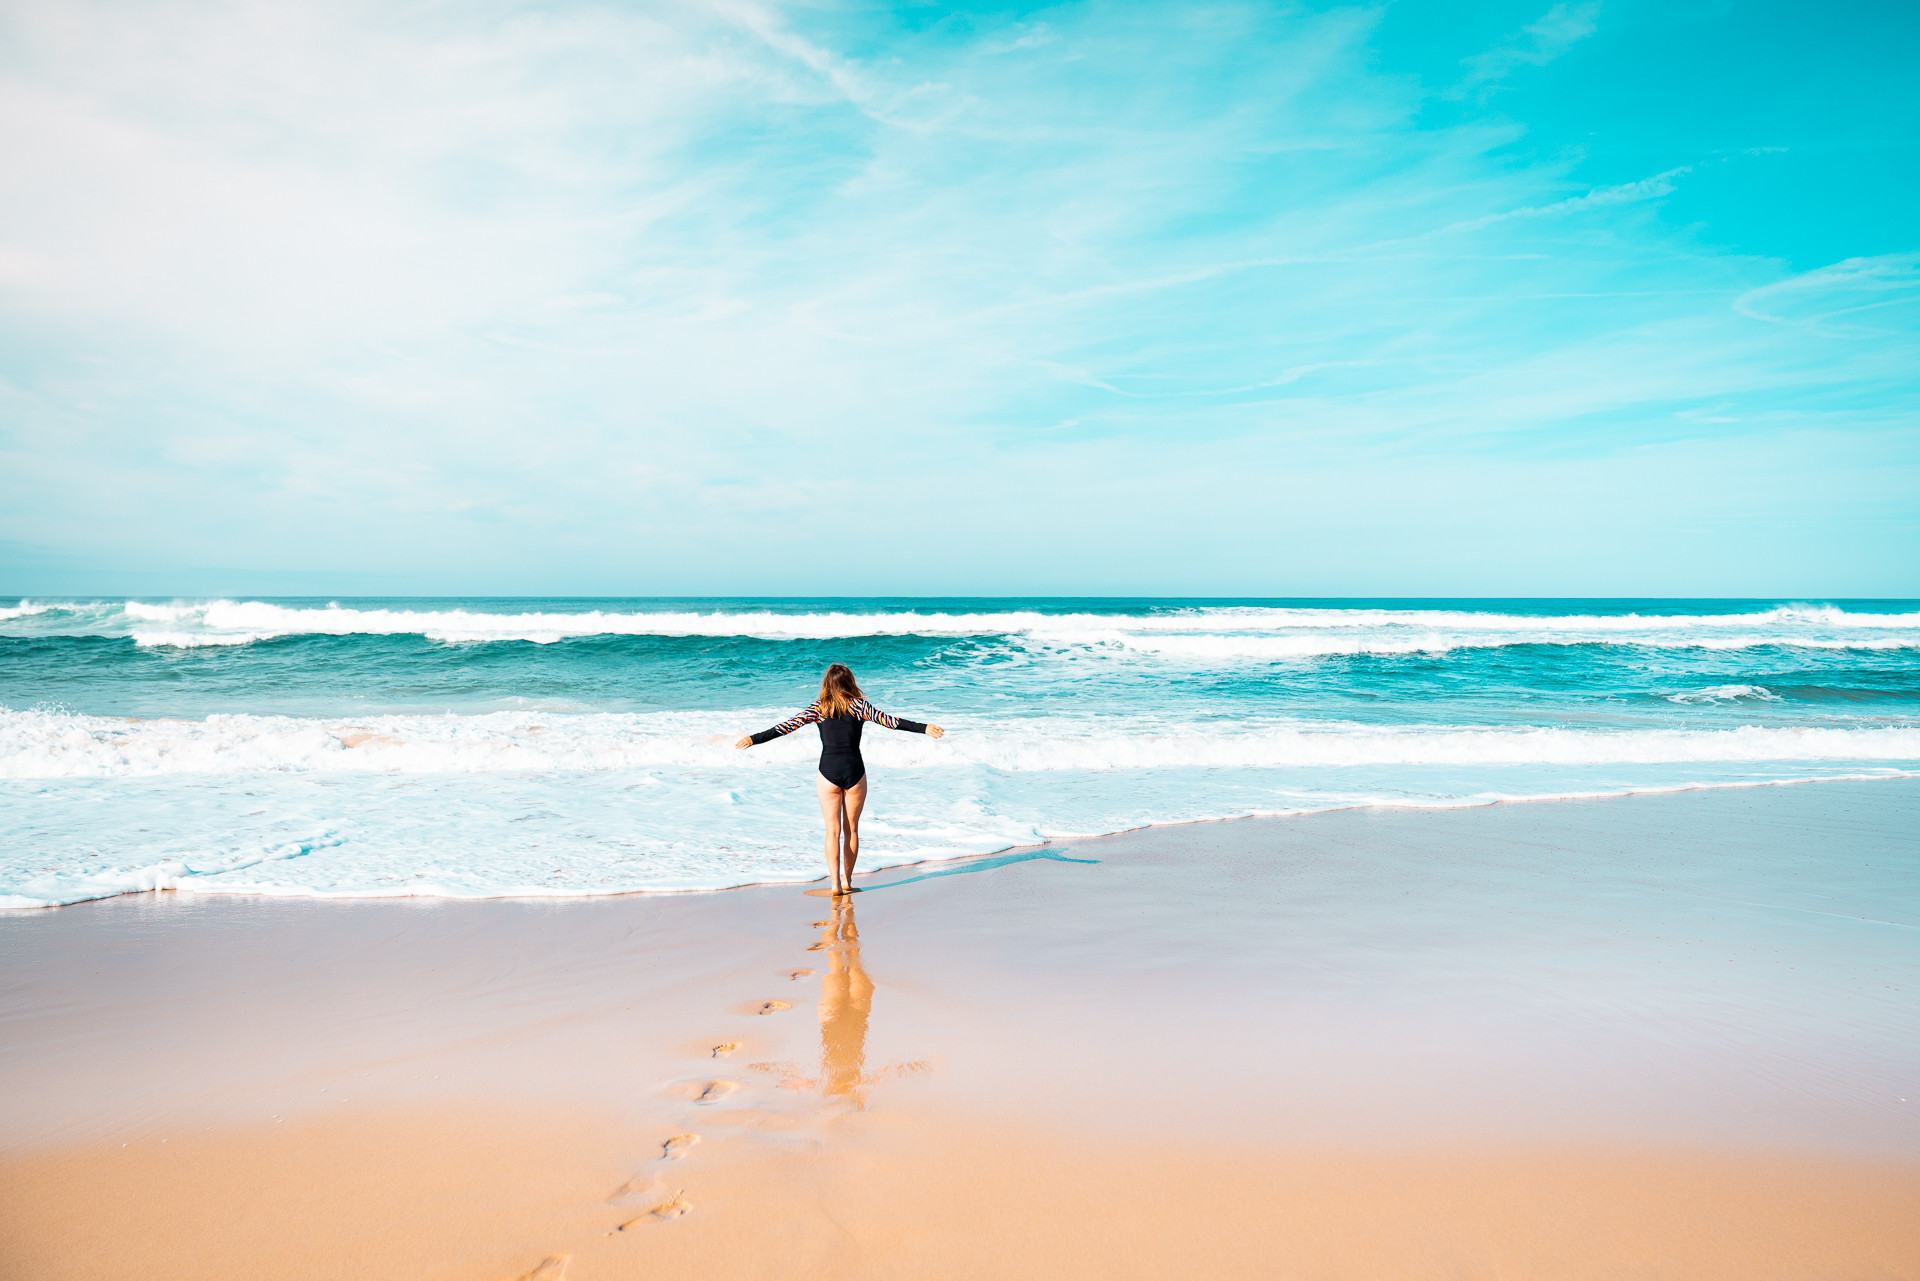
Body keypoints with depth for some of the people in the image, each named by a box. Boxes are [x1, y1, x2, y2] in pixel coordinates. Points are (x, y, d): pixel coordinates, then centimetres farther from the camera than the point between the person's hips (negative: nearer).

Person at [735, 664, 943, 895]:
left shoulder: (819, 707, -1)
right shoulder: (858, 705, -1)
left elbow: (788, 726, -3)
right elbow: (888, 721, -5)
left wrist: (754, 739, 2)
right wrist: (924, 729, -2)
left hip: (828, 772, 0)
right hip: (854, 772, 0)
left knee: (832, 830, 5)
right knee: (851, 829, 13)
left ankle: (835, 883, -2)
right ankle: (847, 881, 20)